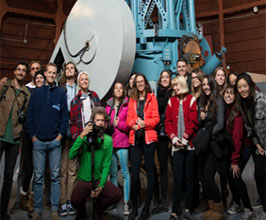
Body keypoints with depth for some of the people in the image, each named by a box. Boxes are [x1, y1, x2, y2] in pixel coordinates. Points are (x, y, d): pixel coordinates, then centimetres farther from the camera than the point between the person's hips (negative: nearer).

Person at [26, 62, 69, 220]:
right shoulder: (36, 93, 8)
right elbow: (30, 117, 7)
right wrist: (33, 136, -1)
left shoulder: (61, 93, 5)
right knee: (38, 177, 5)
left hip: (55, 142, -1)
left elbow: (65, 117, 3)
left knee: (55, 176, 3)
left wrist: (60, 136, -5)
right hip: (38, 142, 1)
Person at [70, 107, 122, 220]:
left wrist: (101, 185, -10)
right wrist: (81, 136, -23)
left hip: (99, 179, 2)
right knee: (75, 200, -28)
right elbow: (71, 155, -17)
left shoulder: (108, 140, 1)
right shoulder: (84, 138, -2)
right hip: (83, 179, -1)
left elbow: (107, 165, -2)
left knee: (117, 194, -21)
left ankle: (99, 208, 12)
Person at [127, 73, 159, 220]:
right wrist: (135, 122, -10)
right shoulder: (132, 99, 16)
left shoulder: (151, 98, 7)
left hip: (149, 137, -2)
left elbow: (156, 118, 0)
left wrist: (144, 123, -16)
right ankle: (134, 207, 14)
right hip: (135, 138, 3)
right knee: (134, 173, 0)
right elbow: (129, 119, 11)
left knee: (150, 172, 0)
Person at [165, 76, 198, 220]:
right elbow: (168, 122, 5)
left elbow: (193, 122, -4)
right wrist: (174, 138, -7)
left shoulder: (191, 100, 4)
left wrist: (184, 138, -12)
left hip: (189, 144, -1)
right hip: (176, 145, 1)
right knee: (177, 178, 0)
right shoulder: (171, 101, 11)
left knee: (189, 177, 6)